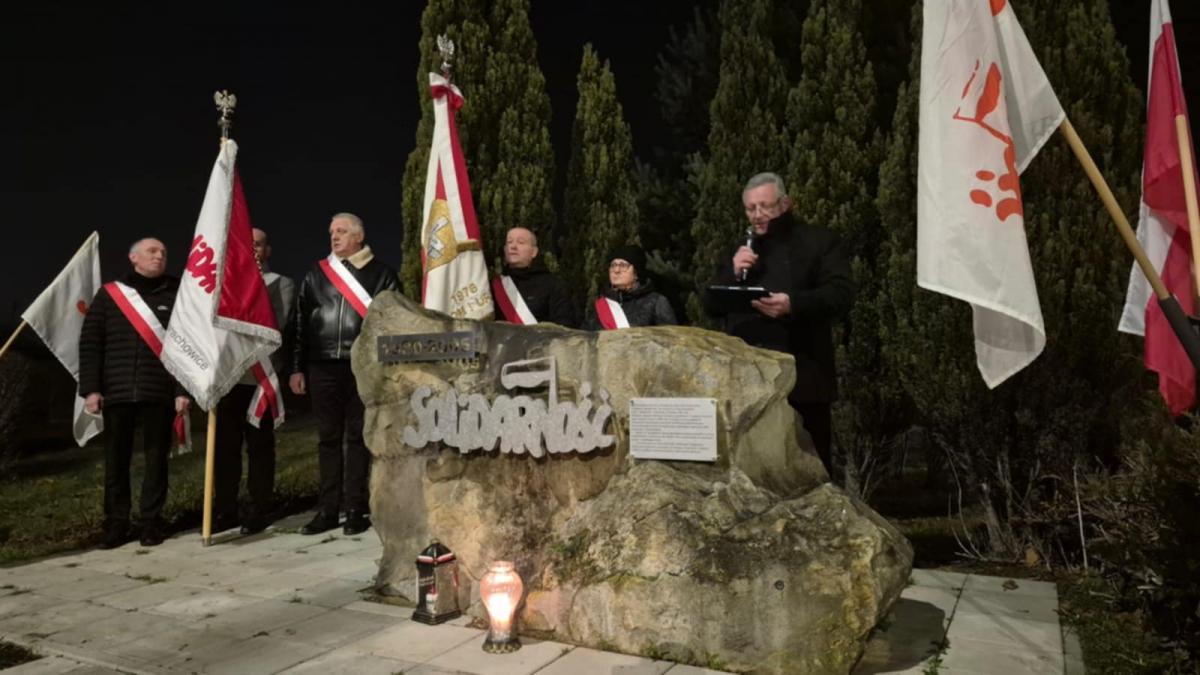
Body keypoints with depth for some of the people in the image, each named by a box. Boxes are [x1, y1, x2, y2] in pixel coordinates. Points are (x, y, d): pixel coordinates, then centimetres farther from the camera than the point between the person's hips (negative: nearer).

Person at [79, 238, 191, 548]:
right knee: (116, 460, 6)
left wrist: (183, 390, -6)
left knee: (156, 458, 4)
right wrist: (91, 388, -3)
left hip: (160, 392, -1)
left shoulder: (176, 295, 6)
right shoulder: (108, 294, 9)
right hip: (116, 392, 1)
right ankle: (116, 523, 16)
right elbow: (89, 343, 6)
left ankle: (151, 521, 13)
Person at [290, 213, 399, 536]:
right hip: (323, 367, 3)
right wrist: (297, 369, 8)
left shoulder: (381, 274, 4)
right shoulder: (315, 275, 13)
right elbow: (300, 323, 13)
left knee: (358, 437, 2)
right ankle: (327, 510, 14)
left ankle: (356, 509, 8)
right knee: (327, 438, 7)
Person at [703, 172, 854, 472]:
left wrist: (794, 304, -25)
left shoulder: (819, 241, 5)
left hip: (801, 376, -4)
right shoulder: (740, 249, 20)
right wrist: (733, 273, -3)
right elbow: (711, 305, 15)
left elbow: (842, 294, -7)